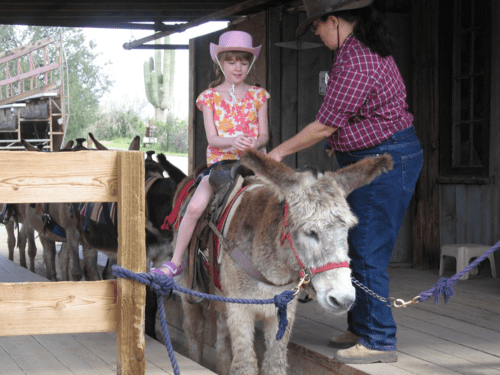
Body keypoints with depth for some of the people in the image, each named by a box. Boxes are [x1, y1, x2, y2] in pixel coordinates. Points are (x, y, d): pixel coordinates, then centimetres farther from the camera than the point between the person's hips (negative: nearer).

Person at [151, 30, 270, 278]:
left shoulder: (257, 95, 10)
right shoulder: (210, 97, 6)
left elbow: (264, 134, 6)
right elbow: (212, 138, -2)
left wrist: (256, 142, -18)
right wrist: (233, 141, -24)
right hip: (219, 161, -1)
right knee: (195, 206, -21)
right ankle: (176, 261, -6)